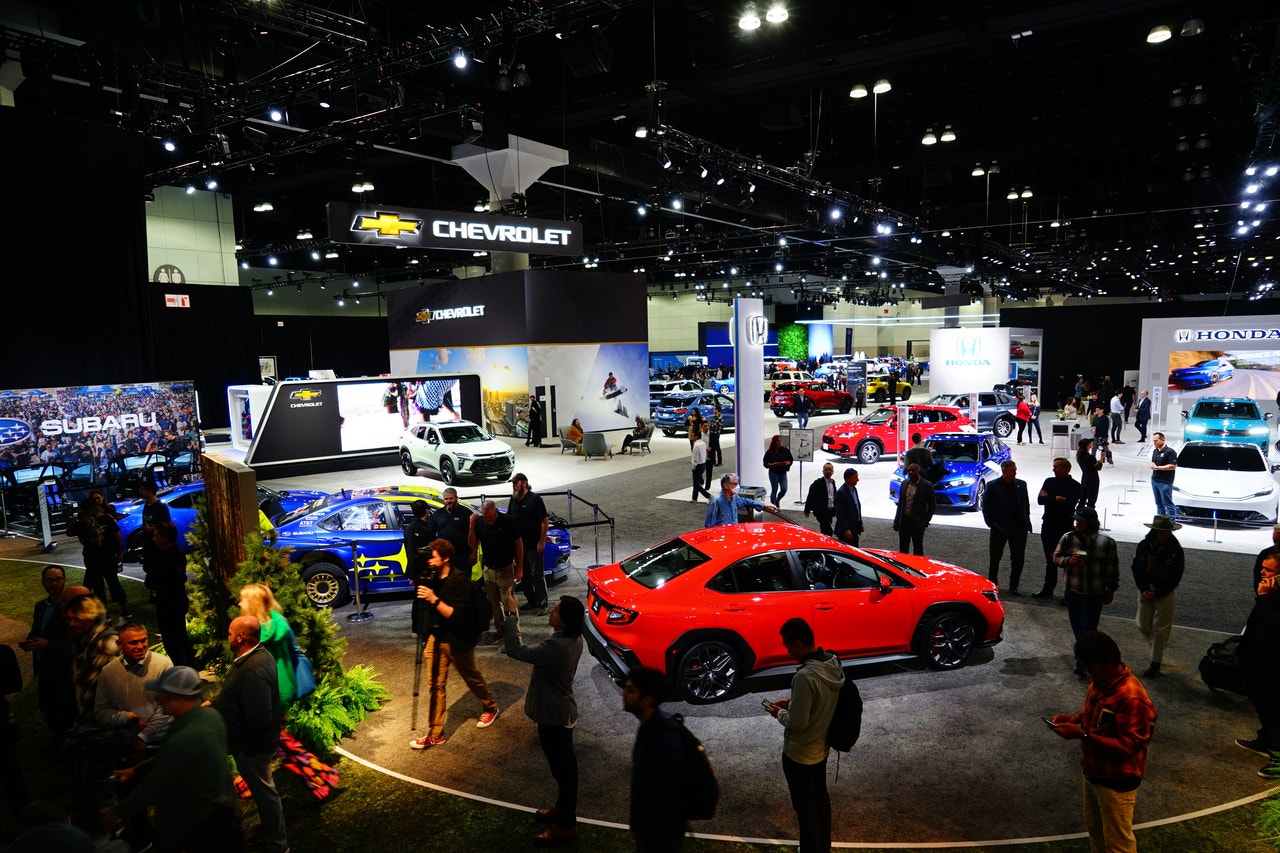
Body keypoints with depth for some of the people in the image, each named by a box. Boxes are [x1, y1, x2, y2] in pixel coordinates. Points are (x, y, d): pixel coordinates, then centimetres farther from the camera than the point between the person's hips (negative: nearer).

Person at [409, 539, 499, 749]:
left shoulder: (461, 581, -22)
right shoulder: (432, 579, -2)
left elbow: (458, 615, -28)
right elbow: (427, 610, 12)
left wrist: (434, 600, -33)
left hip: (458, 641, -5)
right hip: (435, 638, 5)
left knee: (471, 677, 16)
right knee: (436, 685, 6)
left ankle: (490, 708, 41)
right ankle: (435, 734, 14)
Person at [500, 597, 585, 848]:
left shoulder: (556, 647, -35)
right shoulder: (574, 638, -6)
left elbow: (516, 651, -32)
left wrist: (510, 617, -26)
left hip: (553, 714, -9)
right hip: (562, 710, 9)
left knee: (562, 766, 7)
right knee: (564, 763, 24)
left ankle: (566, 825, 23)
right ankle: (564, 807, 43)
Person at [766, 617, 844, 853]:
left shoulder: (805, 676, -35)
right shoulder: (834, 663, -8)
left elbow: (797, 723, -28)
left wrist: (779, 713, -10)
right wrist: (792, 702, 6)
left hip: (799, 754, -8)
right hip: (821, 747, 9)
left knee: (805, 807, 12)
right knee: (821, 798, 26)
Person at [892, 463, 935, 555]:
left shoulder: (927, 485, -8)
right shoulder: (904, 483, 7)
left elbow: (932, 505, -3)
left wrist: (925, 521, -8)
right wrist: (896, 521, 9)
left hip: (917, 523, -5)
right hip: (904, 521, 5)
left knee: (918, 550, 4)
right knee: (903, 549, 10)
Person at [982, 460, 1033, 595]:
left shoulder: (1022, 484, 6)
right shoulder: (993, 486, -5)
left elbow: (1026, 504, 12)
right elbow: (986, 507, -1)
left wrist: (1026, 522, 4)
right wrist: (991, 523, -7)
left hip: (1019, 527, 3)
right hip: (999, 528, -3)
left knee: (1018, 559, 5)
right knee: (995, 558, 8)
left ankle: (1013, 586, 17)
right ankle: (992, 584, 24)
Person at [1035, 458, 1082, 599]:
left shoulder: (1075, 486, -8)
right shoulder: (1049, 482, 8)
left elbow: (1068, 505, -21)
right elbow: (1040, 500, -3)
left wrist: (1048, 498, -12)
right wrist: (1056, 499, -17)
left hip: (1065, 528, -6)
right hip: (1048, 526, 6)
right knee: (1050, 560, 16)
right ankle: (1048, 589, 26)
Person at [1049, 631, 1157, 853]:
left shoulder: (1131, 697, -31)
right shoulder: (1100, 680, -4)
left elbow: (1128, 746, -29)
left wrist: (1082, 735, -31)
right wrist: (1074, 717, -4)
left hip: (1117, 780, -8)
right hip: (1094, 771, 8)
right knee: (1094, 827, 26)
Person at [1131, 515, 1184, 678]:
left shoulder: (1175, 549, -12)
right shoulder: (1143, 546, -5)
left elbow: (1176, 576, -9)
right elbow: (1136, 568, 1)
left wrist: (1158, 593, -14)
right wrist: (1143, 590, -11)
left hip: (1166, 593, -3)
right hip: (1145, 590, 3)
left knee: (1160, 628, 1)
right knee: (1143, 625, 10)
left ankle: (1155, 664, 11)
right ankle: (1158, 646, 40)